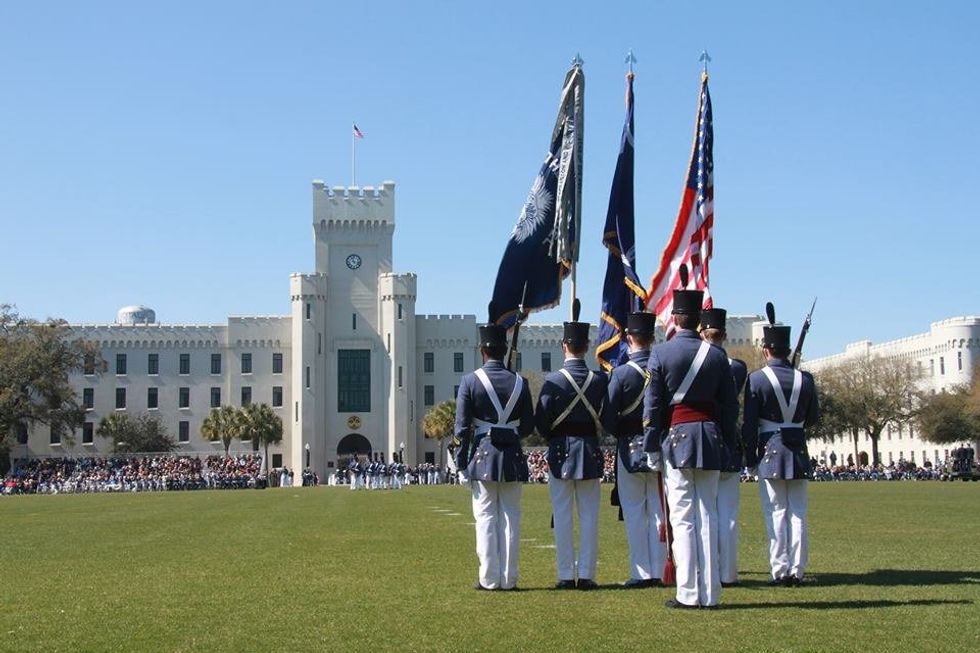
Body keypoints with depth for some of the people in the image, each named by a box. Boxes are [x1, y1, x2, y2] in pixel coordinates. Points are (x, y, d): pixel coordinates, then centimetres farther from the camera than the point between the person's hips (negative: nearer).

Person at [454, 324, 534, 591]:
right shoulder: (520, 382, 2)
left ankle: (489, 579, 3)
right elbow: (528, 426, 5)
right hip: (513, 457, 2)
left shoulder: (470, 381, -5)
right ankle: (508, 578, 8)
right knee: (510, 517, 6)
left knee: (486, 517, 3)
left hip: (482, 457, -2)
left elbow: (462, 427, -7)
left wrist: (461, 462, 0)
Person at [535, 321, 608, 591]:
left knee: (563, 515, 3)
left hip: (561, 452, -2)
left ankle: (566, 575, 4)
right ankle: (586, 574, 6)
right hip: (590, 452, 2)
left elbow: (541, 421, -7)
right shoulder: (600, 379, -3)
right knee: (589, 514, 6)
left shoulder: (553, 380, -10)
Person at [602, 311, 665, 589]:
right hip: (661, 448, 3)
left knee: (635, 513, 2)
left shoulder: (621, 373, -11)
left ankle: (641, 573, 2)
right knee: (658, 511, 9)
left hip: (631, 449, -3)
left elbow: (608, 418, -11)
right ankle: (657, 571, 10)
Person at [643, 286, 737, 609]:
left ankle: (688, 593, -2)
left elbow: (653, 404, -4)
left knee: (682, 517, -1)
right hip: (710, 437, 3)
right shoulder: (717, 355, 4)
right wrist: (727, 443, 15)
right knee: (708, 515, 7)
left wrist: (650, 445, 3)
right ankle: (709, 593, 8)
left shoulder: (661, 353, -4)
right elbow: (730, 404, 7)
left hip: (677, 437, -3)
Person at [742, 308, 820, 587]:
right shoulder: (805, 379, 2)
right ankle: (797, 569, 7)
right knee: (798, 513, 7)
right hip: (798, 451, 3)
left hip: (770, 451, -3)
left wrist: (750, 456, 0)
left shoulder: (757, 379, -7)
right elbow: (813, 418, 10)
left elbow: (749, 422, -7)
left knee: (776, 513, 1)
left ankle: (780, 570, 0)